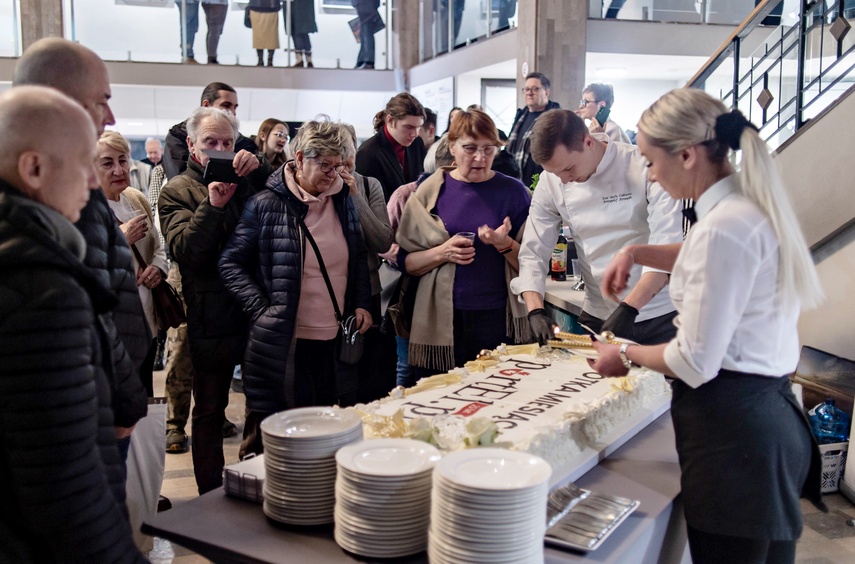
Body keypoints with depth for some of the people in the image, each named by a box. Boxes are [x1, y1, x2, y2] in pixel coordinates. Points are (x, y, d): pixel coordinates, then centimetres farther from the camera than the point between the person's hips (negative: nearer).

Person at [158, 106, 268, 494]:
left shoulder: (249, 180, 9)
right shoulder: (176, 191, -2)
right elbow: (183, 251, -14)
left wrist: (259, 168, -14)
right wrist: (212, 205, -24)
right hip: (212, 318, -3)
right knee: (209, 410, 10)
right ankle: (211, 495, 24)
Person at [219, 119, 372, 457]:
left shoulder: (343, 200, 8)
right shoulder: (266, 205, -8)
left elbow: (360, 258, 20)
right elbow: (232, 265, -4)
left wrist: (362, 303, 6)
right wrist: (263, 312, -14)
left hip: (335, 344, 5)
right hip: (282, 347, -5)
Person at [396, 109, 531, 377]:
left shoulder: (513, 191, 3)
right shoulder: (431, 191, 3)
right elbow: (406, 261, 2)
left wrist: (505, 245, -13)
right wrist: (442, 253, -14)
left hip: (500, 320, 0)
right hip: (440, 321, 0)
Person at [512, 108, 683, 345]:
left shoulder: (646, 167, -15)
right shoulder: (551, 183, -4)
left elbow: (668, 247, -20)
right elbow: (533, 253, -1)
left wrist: (630, 308, -28)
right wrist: (535, 312, -16)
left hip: (659, 316, -3)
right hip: (597, 317, 3)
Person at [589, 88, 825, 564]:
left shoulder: (723, 228, -21)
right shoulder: (752, 205, 8)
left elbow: (695, 363, -20)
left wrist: (625, 354, -3)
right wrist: (636, 253, 21)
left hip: (732, 428, -10)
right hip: (769, 413, 10)